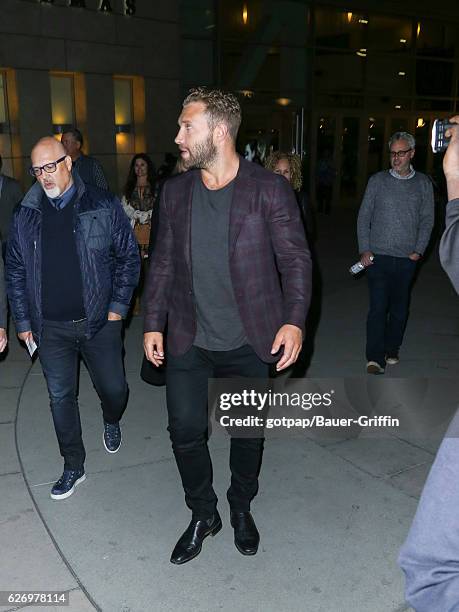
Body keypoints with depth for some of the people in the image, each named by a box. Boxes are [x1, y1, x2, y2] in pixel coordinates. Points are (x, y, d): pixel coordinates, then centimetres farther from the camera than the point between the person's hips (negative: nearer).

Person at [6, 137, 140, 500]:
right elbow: (15, 272, 9)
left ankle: (111, 421, 46)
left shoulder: (104, 206, -5)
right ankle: (74, 467, 28)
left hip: (98, 321, -2)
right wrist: (23, 321, 7)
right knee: (61, 397, 10)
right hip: (50, 327, 2)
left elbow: (129, 256, 0)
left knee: (114, 389, 9)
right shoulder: (25, 216, 2)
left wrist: (118, 306, -5)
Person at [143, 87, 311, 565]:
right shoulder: (174, 191, 3)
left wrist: (293, 320, -18)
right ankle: (203, 514, 33)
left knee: (248, 433, 14)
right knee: (185, 432, 8)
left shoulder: (268, 189, -9)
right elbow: (162, 262, 9)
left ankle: (241, 508, 41)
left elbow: (295, 259, -7)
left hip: (250, 344, -2)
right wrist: (154, 323, 4)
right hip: (188, 342, 3)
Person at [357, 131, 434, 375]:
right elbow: (364, 217, 3)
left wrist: (418, 250, -2)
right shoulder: (377, 180, 2)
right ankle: (375, 357, -4)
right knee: (378, 306, -8)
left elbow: (427, 220, 8)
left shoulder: (423, 184, 6)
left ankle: (391, 349, 27)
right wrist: (364, 250, -4)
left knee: (400, 307, 11)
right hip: (378, 256, -2)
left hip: (407, 258, 2)